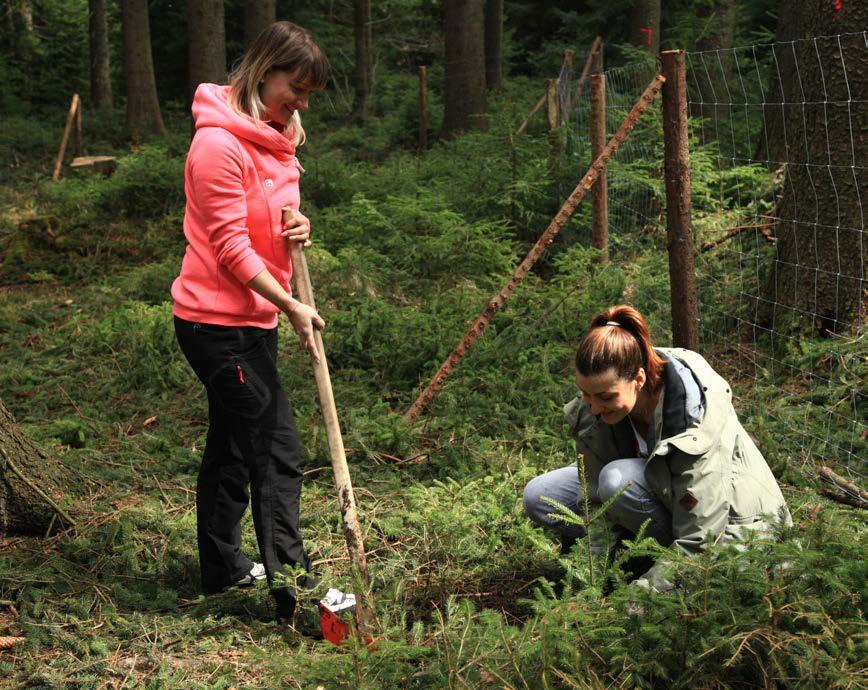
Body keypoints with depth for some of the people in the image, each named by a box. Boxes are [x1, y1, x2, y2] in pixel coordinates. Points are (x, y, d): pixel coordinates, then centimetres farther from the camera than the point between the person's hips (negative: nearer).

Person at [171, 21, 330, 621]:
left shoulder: (274, 137, 11)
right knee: (278, 452, -7)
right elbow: (232, 249, -20)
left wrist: (298, 227, -2)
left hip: (251, 318, 10)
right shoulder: (220, 144, -19)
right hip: (220, 320, -10)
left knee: (232, 442, 17)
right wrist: (292, 307, -18)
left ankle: (223, 567, 29)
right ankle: (292, 585, 0)